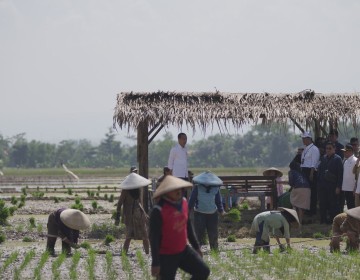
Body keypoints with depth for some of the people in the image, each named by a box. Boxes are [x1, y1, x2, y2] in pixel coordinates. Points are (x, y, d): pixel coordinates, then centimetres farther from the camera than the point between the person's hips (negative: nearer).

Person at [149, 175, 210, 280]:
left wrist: (196, 246, 17)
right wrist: (155, 263, -21)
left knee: (203, 272, 1)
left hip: (183, 250, 7)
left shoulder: (183, 202, -3)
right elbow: (154, 238, -22)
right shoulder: (159, 210, -25)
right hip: (166, 255, -7)